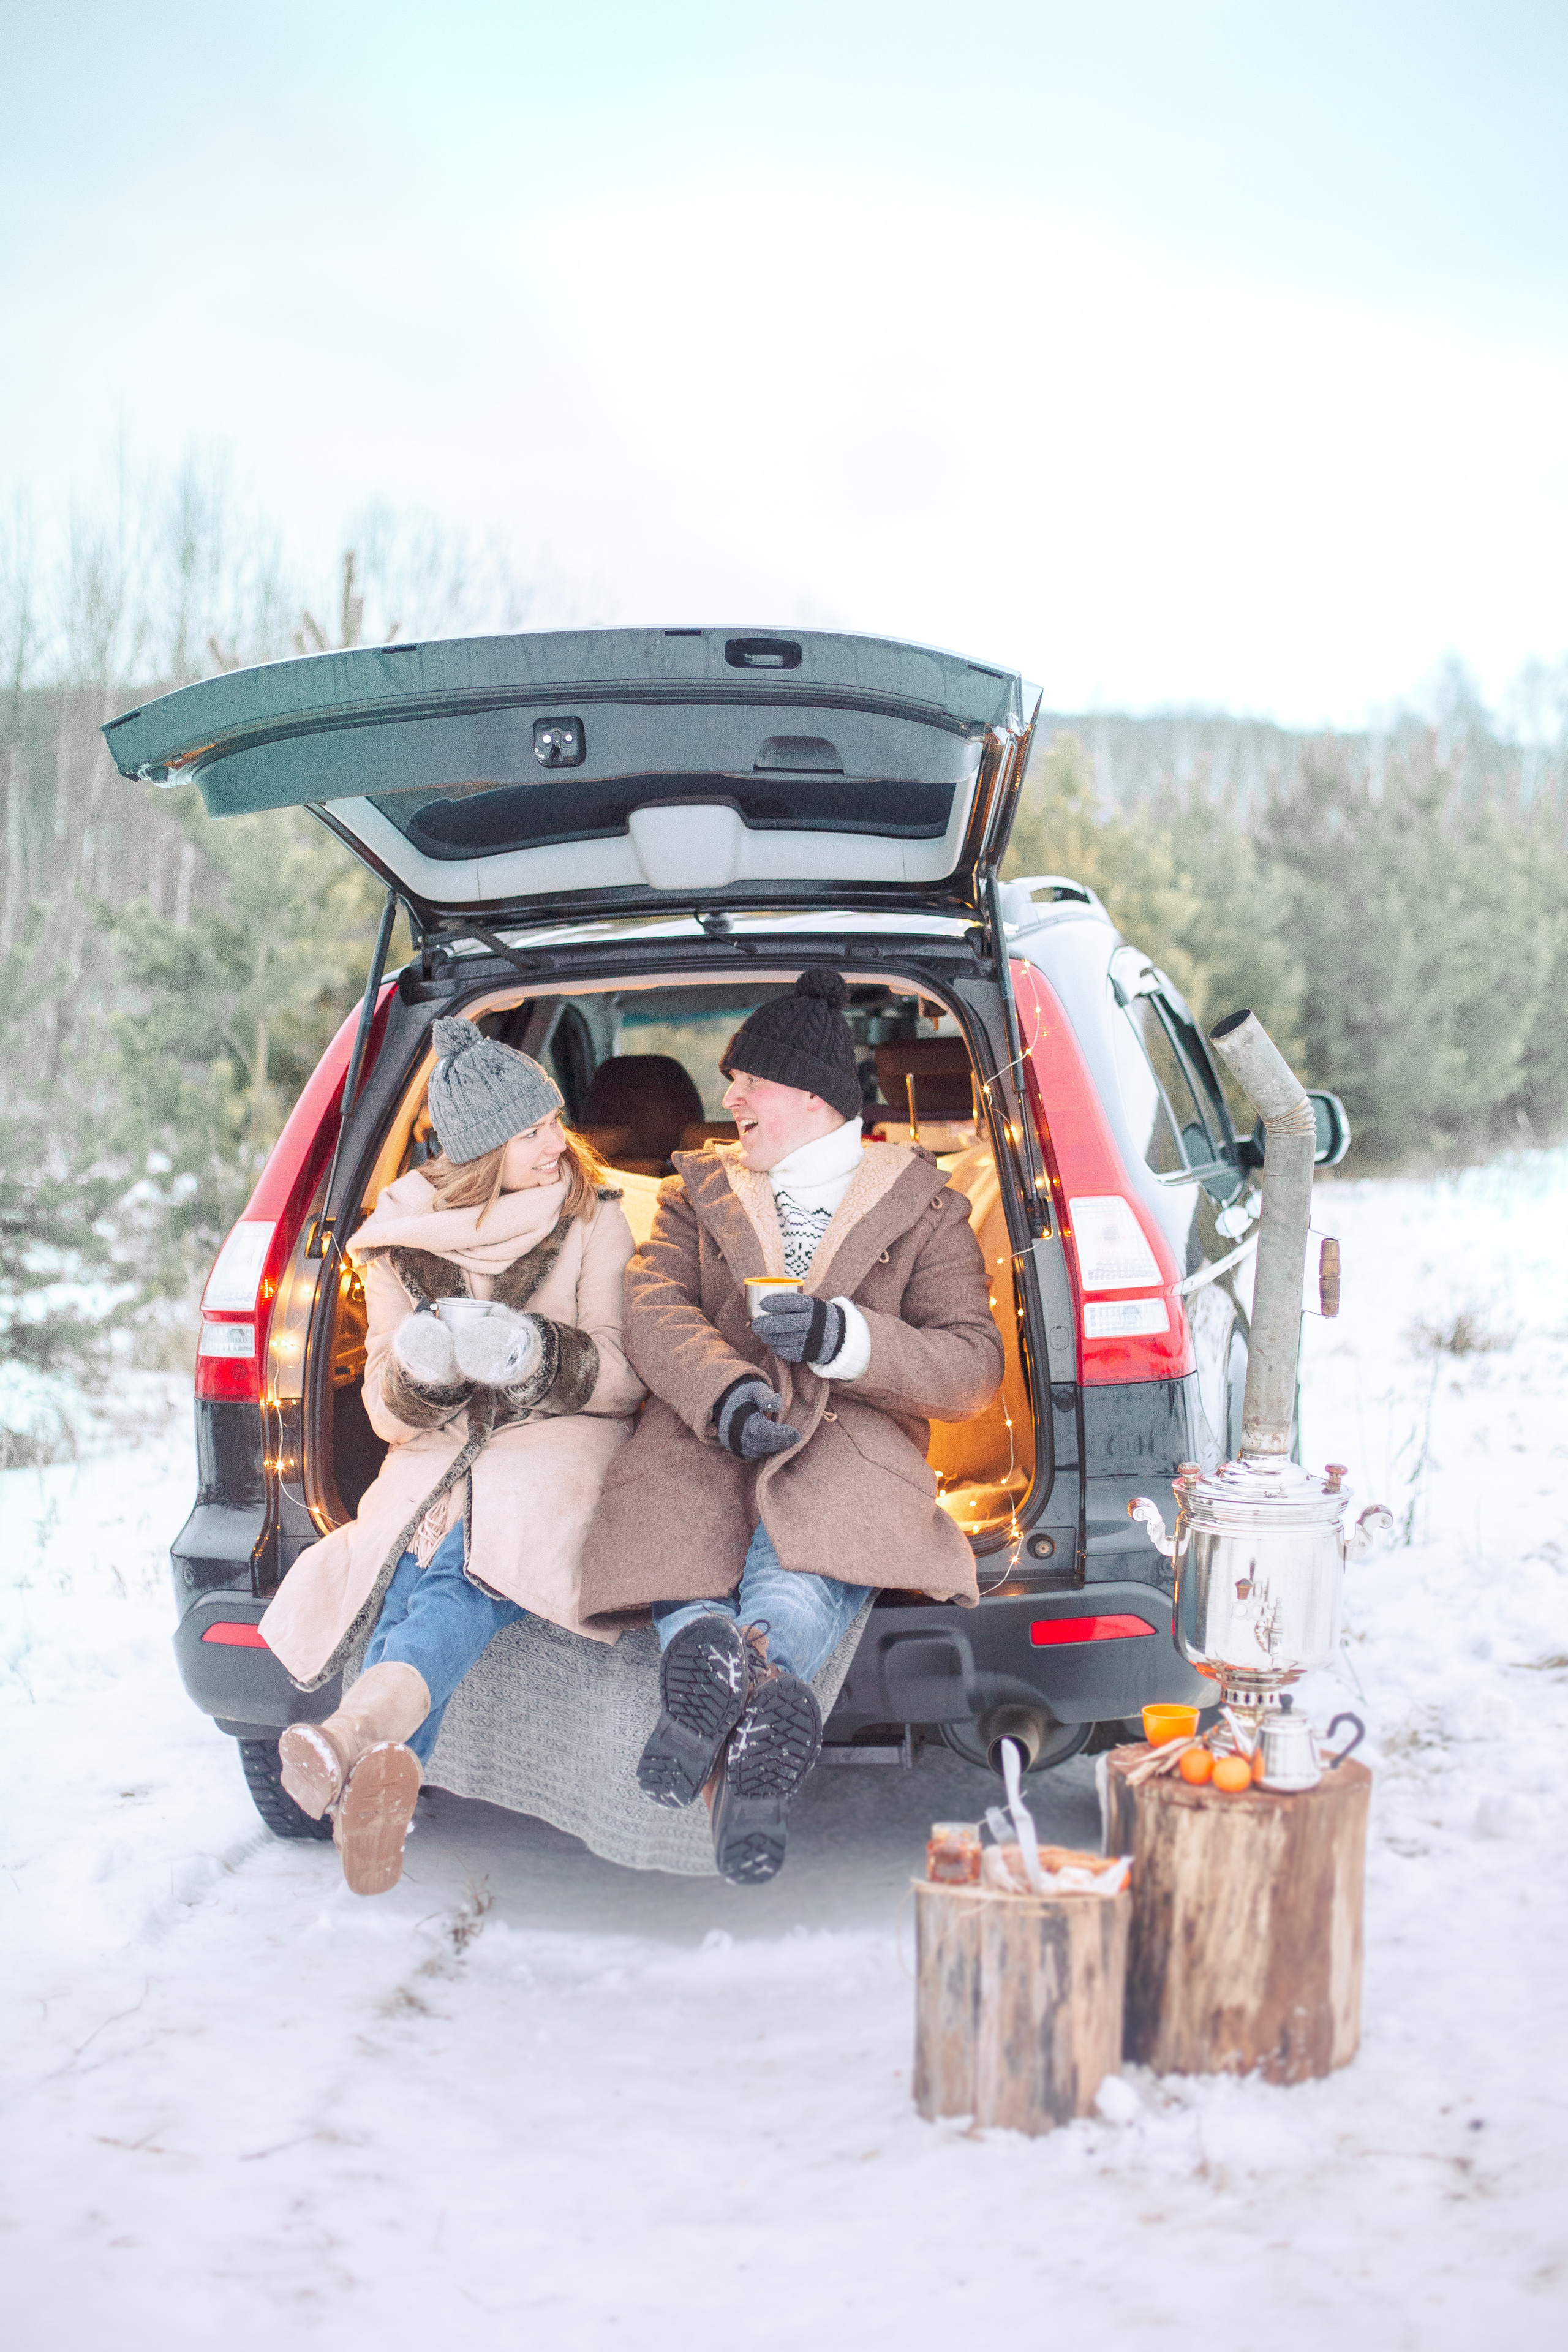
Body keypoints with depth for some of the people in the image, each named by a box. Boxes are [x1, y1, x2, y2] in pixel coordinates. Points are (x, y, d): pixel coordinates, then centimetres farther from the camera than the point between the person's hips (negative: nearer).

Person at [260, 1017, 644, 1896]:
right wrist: (422, 1370, -17)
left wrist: (535, 1350, -22)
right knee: (421, 1565, -34)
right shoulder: (404, 1237, 10)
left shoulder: (596, 1216, 6)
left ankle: (350, 1737, -62)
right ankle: (383, 1774, -61)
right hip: (443, 1454, 2)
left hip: (563, 1442, -2)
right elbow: (391, 1410, 8)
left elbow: (625, 1377, -2)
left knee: (464, 1561, -35)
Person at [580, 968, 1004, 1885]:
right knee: (670, 1502, -36)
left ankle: (726, 1667, -63)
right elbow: (653, 1306, 6)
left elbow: (975, 1368, 6)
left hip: (850, 1434, -1)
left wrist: (845, 1339, -13)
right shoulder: (699, 1190, 27)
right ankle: (768, 1695, -60)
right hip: (709, 1433, 2)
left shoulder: (925, 1208, 19)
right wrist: (725, 1390, -18)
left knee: (820, 1498, -40)